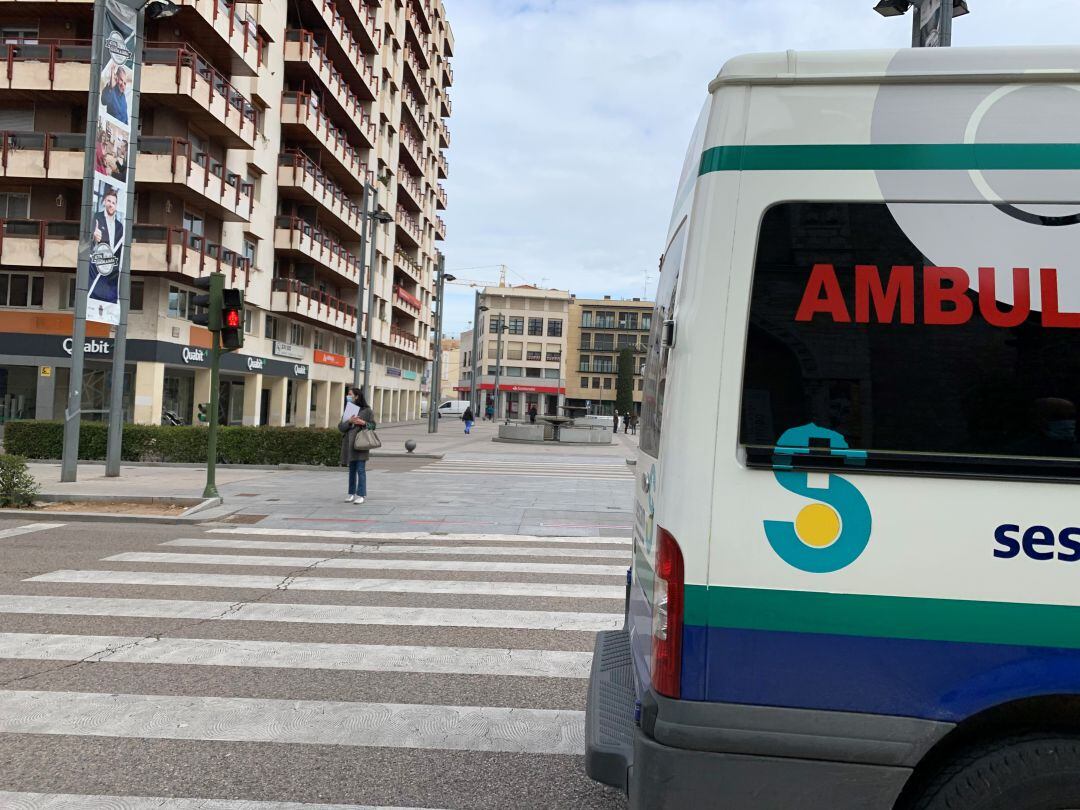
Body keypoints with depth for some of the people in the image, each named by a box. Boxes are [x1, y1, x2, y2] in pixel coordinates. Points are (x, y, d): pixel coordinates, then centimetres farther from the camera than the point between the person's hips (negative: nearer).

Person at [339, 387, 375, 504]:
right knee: (352, 470, 9)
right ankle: (352, 494, 14)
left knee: (361, 470, -7)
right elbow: (341, 427, 4)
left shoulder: (367, 411, -1)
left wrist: (363, 423, -17)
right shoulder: (347, 410, 12)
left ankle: (361, 495, -5)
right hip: (349, 444, 5)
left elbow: (373, 425, 1)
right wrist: (349, 421, -15)